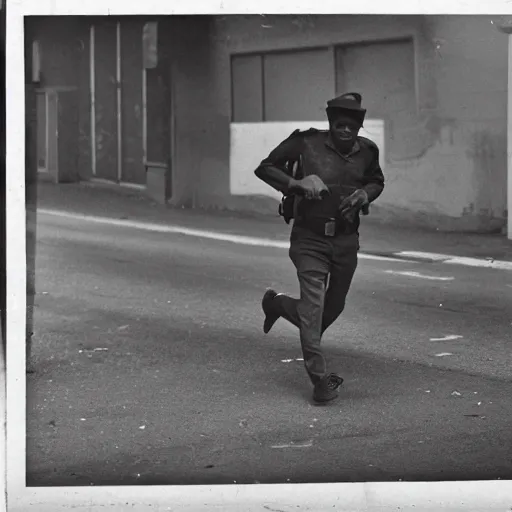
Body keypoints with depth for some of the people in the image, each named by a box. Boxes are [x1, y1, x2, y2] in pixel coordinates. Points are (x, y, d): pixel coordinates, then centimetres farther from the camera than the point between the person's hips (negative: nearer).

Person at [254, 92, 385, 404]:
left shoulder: (366, 151, 1)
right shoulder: (306, 144, -10)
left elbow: (377, 181, 20)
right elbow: (265, 168, -3)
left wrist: (365, 194, -4)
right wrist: (297, 183, -20)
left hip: (346, 240, 5)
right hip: (309, 239, -5)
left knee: (333, 307, 15)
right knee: (314, 305, -15)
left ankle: (279, 304, 43)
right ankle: (320, 379, -11)